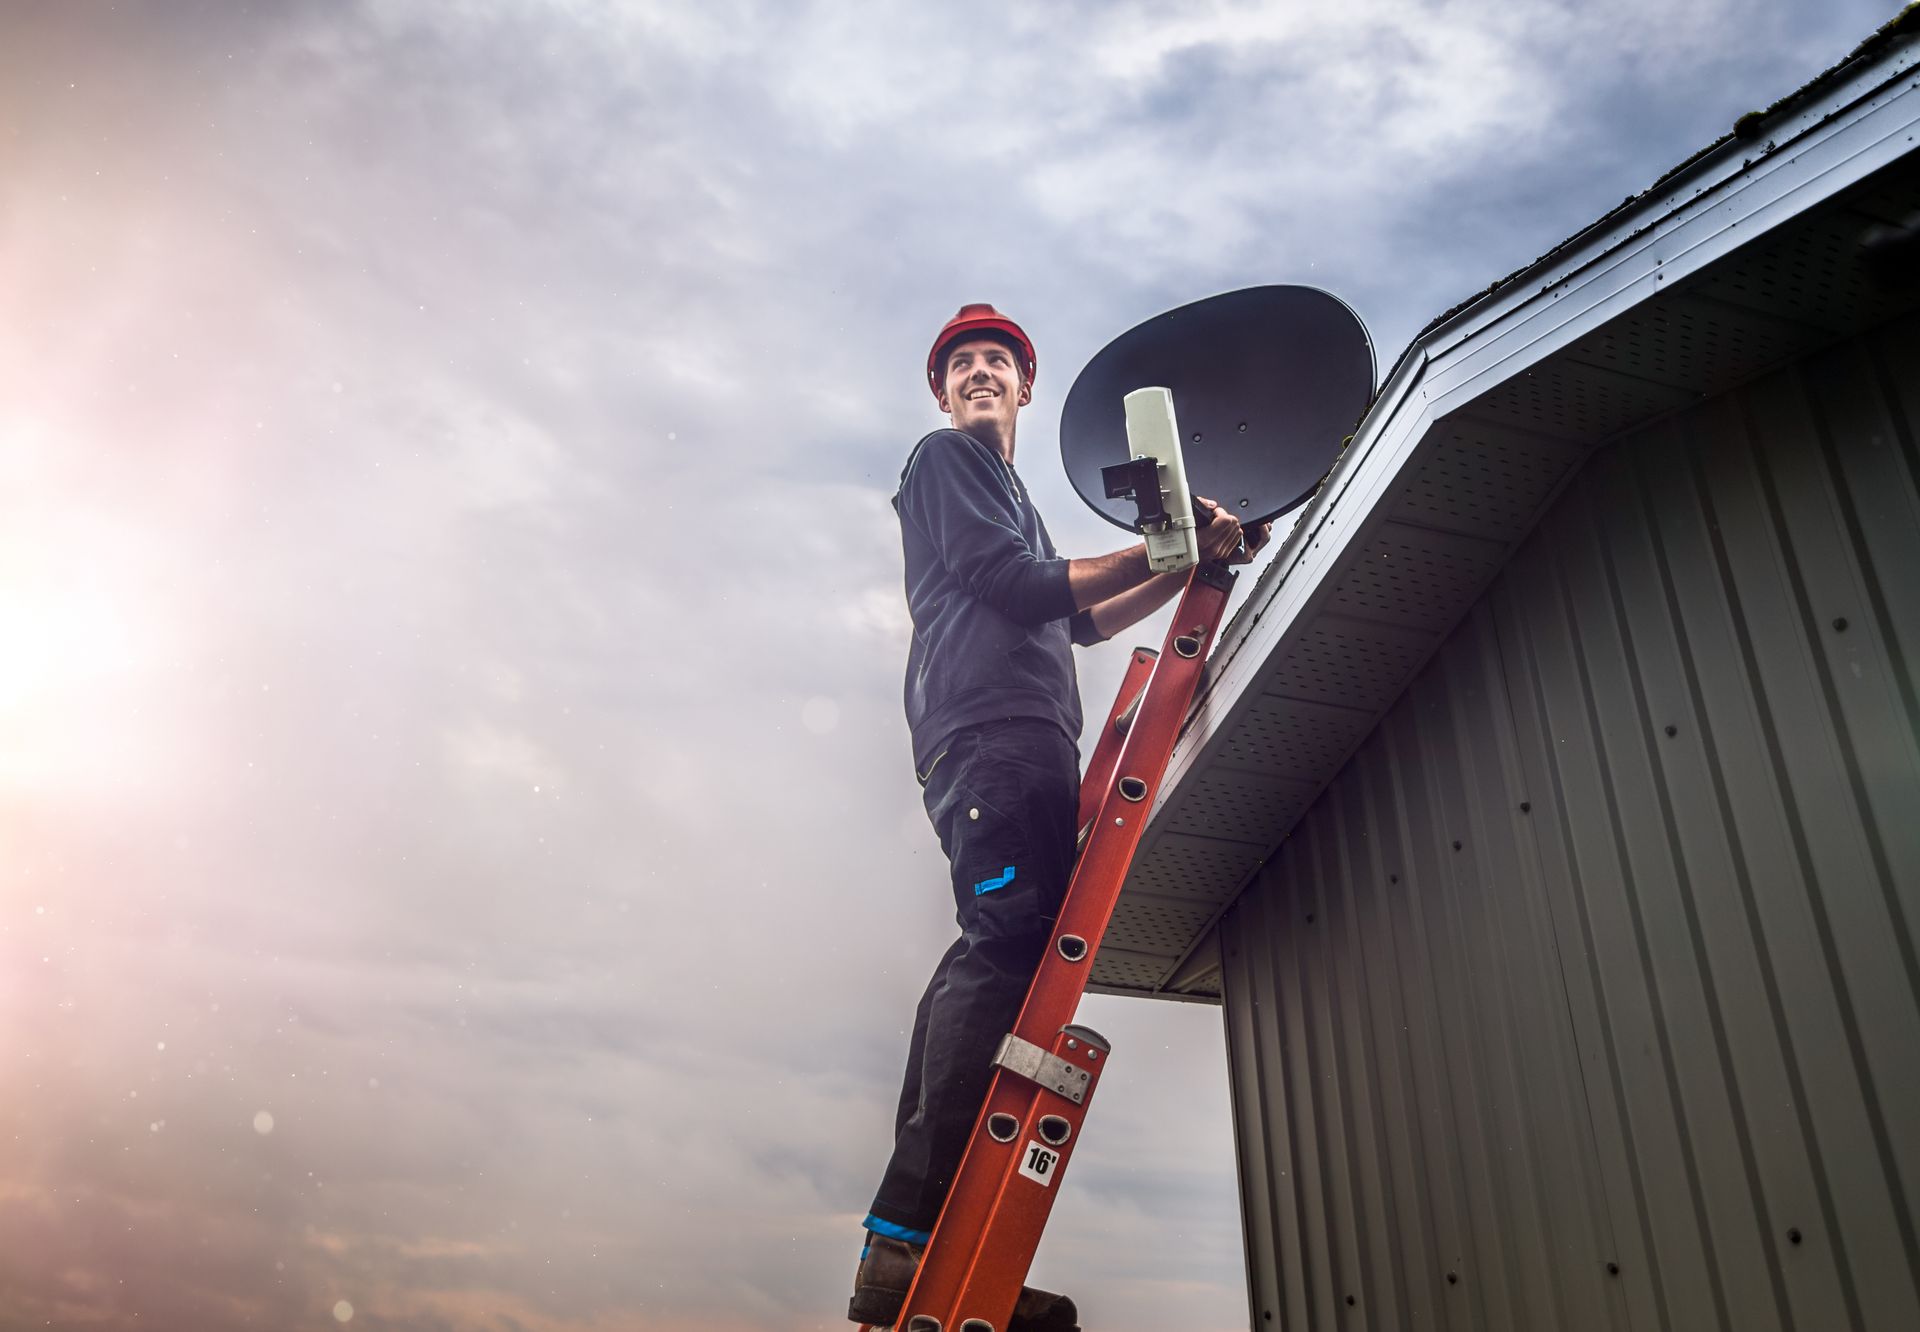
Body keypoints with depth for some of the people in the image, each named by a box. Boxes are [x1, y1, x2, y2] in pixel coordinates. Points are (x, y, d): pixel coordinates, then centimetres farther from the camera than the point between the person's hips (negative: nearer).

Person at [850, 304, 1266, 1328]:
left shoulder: (1005, 493, 39)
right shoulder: (947, 459, 10)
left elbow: (1080, 619, 35)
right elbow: (1020, 585, -5)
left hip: (1021, 743, 9)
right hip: (989, 727, -9)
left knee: (995, 957, -1)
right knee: (1010, 942, -24)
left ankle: (904, 1245, -5)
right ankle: (916, 1237, -32)